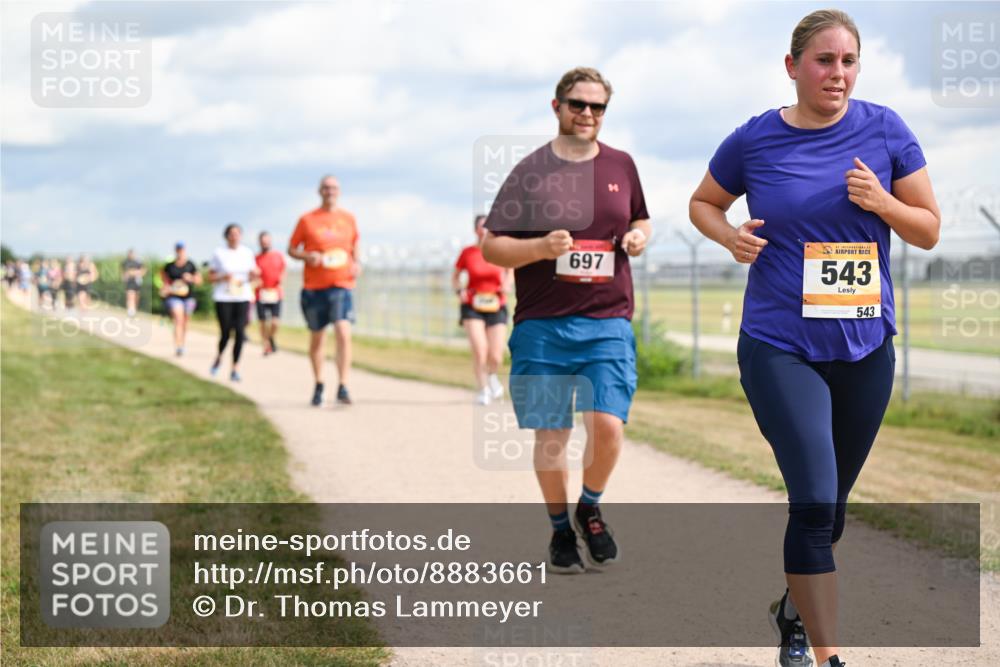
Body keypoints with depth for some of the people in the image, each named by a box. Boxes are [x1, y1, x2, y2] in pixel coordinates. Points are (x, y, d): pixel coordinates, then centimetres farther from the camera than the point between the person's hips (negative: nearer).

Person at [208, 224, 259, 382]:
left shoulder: (247, 253, 8)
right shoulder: (219, 253, 1)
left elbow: (252, 276, 15)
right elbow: (210, 277, 3)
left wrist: (253, 275, -8)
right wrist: (223, 277, -16)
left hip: (243, 298, 2)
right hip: (223, 298, -2)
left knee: (240, 333, -8)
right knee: (225, 333, -3)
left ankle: (235, 368, 0)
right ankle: (219, 356, 29)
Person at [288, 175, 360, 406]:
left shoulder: (349, 219, 8)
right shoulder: (307, 220, 2)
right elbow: (291, 249, 7)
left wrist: (356, 264, 2)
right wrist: (307, 256, -13)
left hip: (342, 285, 0)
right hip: (313, 287, 0)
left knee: (344, 333, -17)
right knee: (317, 337, 9)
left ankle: (343, 387, -17)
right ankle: (318, 385, 28)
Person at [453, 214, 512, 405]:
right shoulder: (467, 253, -3)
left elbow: (510, 270, 18)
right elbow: (455, 276, 11)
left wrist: (507, 285, -1)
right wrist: (459, 291, -7)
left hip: (496, 308, 1)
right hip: (472, 307, -1)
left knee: (495, 357, -2)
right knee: (479, 349, -20)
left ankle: (492, 376, 35)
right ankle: (483, 389, 0)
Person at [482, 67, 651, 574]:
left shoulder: (621, 166, 10)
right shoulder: (530, 172, 0)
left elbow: (640, 220, 26)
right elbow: (491, 248, 0)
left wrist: (639, 237, 3)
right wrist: (541, 248, -17)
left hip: (608, 323, 1)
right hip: (543, 325, -1)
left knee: (608, 425, -12)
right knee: (550, 434, 4)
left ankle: (590, 509, 16)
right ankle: (560, 528, 24)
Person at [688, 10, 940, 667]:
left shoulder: (885, 130, -1)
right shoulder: (754, 140, -4)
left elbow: (929, 230, 4)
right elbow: (703, 202, 14)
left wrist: (883, 201, -15)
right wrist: (731, 236, -7)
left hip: (865, 348, 3)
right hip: (781, 347, -3)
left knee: (830, 505, 16)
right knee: (814, 501, -16)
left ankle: (794, 609, 42)